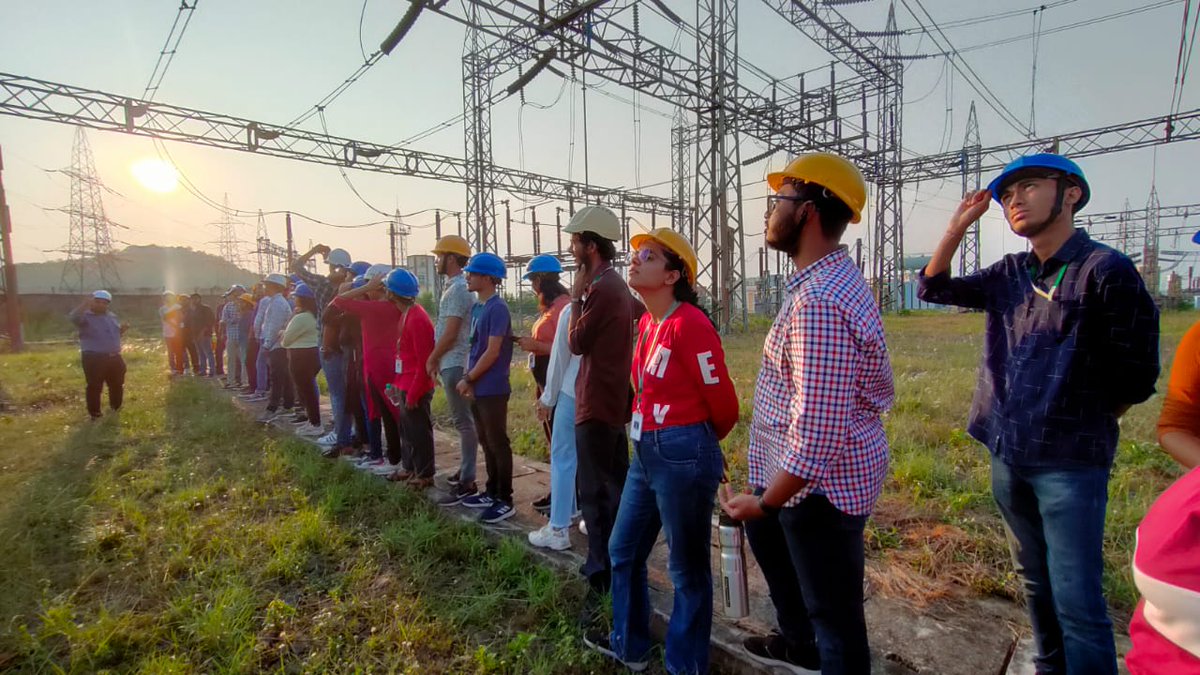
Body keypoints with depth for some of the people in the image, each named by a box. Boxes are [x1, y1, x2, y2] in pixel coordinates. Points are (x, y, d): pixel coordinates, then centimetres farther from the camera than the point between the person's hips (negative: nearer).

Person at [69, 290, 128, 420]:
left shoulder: (112, 317, 13)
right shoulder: (85, 316, -8)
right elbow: (73, 318, -31)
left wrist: (122, 330, 2)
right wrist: (86, 303, -36)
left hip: (115, 357, 7)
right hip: (94, 358, -7)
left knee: (117, 385, 18)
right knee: (94, 387, -1)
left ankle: (116, 408, 37)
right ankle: (95, 414, 9)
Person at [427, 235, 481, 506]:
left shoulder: (457, 289, -17)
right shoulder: (457, 286, 14)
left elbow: (450, 334, -20)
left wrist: (431, 360, -8)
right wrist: (438, 360, 18)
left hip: (455, 365, -10)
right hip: (453, 363, 10)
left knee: (464, 422, -6)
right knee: (464, 421, 16)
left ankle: (467, 482, -1)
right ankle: (465, 470, 28)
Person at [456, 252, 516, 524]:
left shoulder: (497, 308, -16)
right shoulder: (477, 307, 12)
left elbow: (492, 352, -19)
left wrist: (468, 379, -11)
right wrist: (468, 380, 6)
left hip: (492, 389, -9)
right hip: (477, 388, 9)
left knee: (498, 444, 0)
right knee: (486, 442, 16)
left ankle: (505, 501, 9)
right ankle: (492, 492, 29)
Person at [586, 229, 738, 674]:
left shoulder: (689, 323, -19)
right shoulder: (646, 323, 8)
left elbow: (723, 401, -13)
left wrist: (695, 441, 5)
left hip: (683, 455, -9)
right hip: (645, 452, 9)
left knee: (687, 569, 11)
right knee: (623, 551, 22)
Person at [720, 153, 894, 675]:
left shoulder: (818, 303, -29)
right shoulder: (835, 277, 5)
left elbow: (816, 432, -32)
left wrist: (764, 502, -19)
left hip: (820, 482, -11)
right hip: (836, 468, 11)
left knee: (834, 613, 7)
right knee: (763, 532, 30)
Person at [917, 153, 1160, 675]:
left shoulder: (1105, 270, -10)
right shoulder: (1010, 274, 8)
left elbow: (1135, 377, -7)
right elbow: (934, 288, 11)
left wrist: (1080, 422, 5)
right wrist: (959, 223, 1)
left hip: (1070, 462, -6)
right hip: (1007, 456, 6)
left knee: (1076, 599, -1)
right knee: (1035, 582, 20)